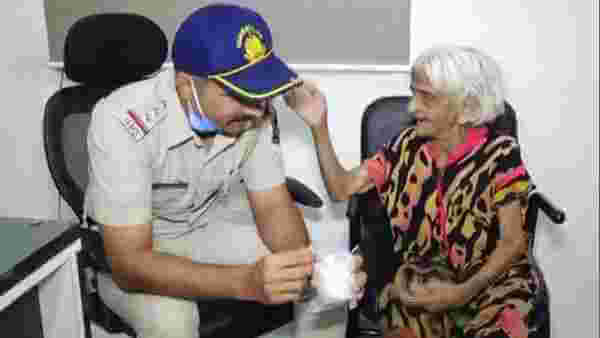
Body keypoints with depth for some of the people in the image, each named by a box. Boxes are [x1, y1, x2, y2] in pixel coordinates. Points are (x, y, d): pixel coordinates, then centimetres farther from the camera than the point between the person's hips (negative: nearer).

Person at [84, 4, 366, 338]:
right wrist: (246, 281, -48)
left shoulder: (253, 112, -20)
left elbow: (273, 206, -11)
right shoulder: (122, 122, -34)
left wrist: (308, 264, -32)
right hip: (134, 251, -4)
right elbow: (130, 264, -35)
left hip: (213, 224, 4)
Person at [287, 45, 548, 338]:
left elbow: (513, 241, -8)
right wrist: (319, 126, -11)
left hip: (490, 275, -1)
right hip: (422, 273, 2)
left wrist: (464, 291, -22)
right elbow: (341, 188, 0)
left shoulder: (499, 152, -8)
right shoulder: (407, 146, 2)